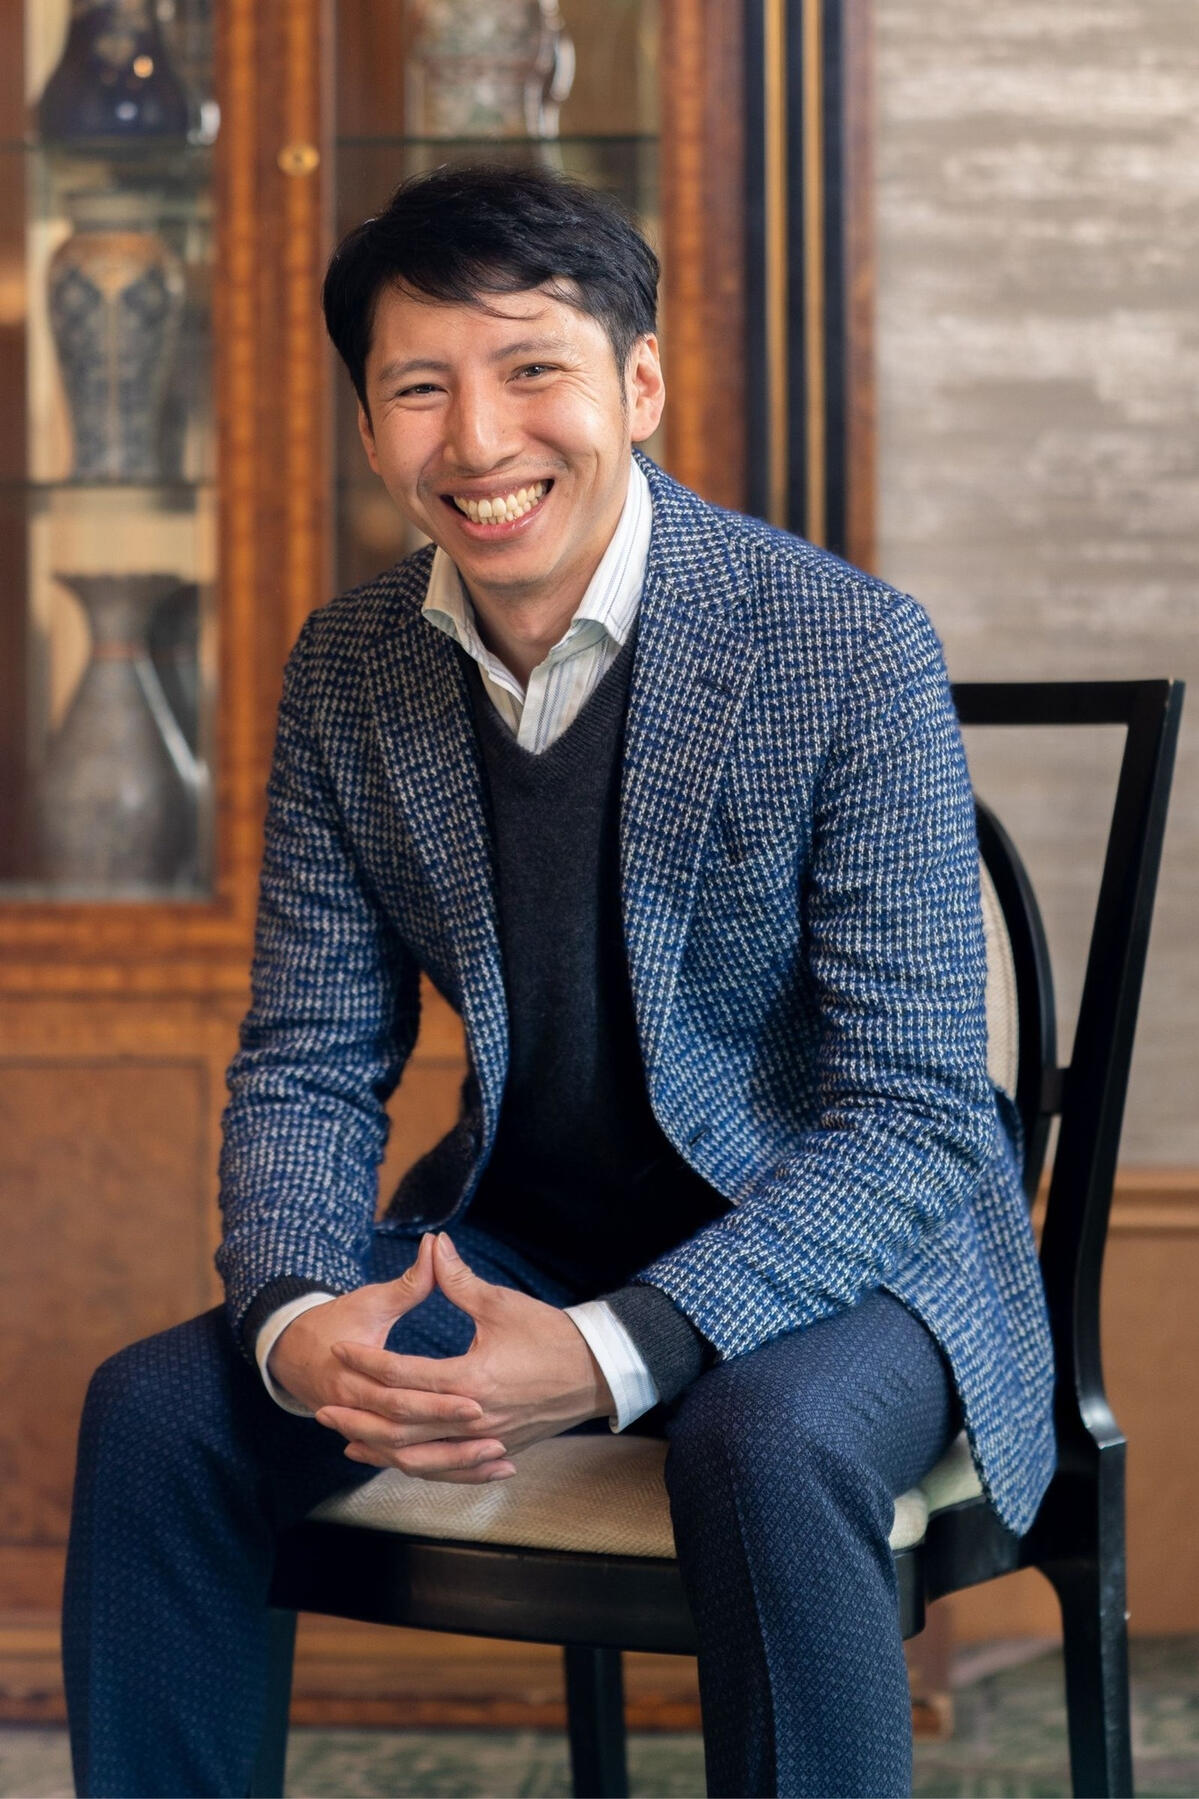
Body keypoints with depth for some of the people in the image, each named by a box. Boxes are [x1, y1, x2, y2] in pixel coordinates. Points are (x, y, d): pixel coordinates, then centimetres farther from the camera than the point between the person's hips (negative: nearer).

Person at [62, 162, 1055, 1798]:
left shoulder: (848, 652, -18)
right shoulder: (347, 676, -1)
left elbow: (917, 1119, -20)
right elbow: (309, 1064, 3)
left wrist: (608, 1356, -33)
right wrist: (299, 1321, -20)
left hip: (850, 1242, -4)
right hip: (519, 1234, 5)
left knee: (770, 1444, -36)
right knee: (156, 1408, -14)